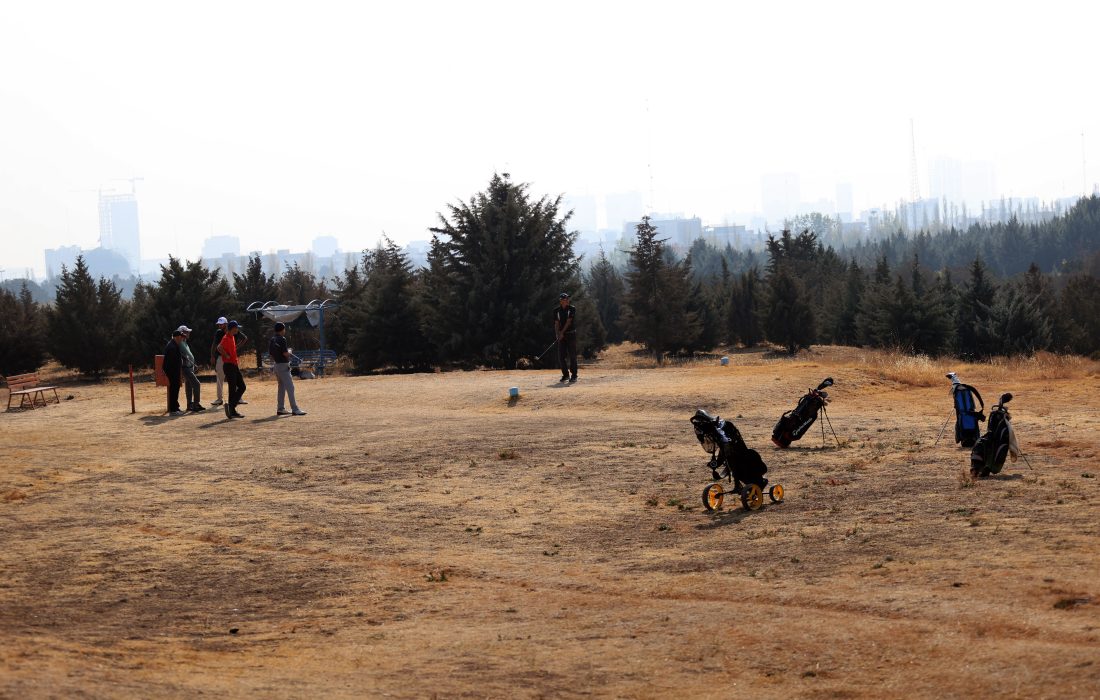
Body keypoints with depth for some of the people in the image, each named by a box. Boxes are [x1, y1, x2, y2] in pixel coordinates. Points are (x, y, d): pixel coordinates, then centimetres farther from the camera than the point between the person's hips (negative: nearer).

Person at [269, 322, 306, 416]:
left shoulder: (271, 340, 11)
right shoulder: (282, 339, -15)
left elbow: (271, 354, 15)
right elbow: (285, 353, -19)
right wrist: (289, 351, 0)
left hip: (277, 365, 9)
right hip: (283, 365, -9)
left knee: (282, 387, 15)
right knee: (290, 387, -10)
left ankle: (280, 408, 17)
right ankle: (295, 409, -15)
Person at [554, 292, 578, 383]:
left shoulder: (572, 309, -3)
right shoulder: (557, 310, 6)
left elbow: (569, 321, -11)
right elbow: (556, 324, 0)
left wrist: (562, 332, -17)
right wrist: (557, 334, -16)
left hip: (571, 334, -3)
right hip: (561, 335, 3)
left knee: (572, 355, -5)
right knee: (561, 356, 0)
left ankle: (574, 375, -1)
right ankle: (565, 375, 11)